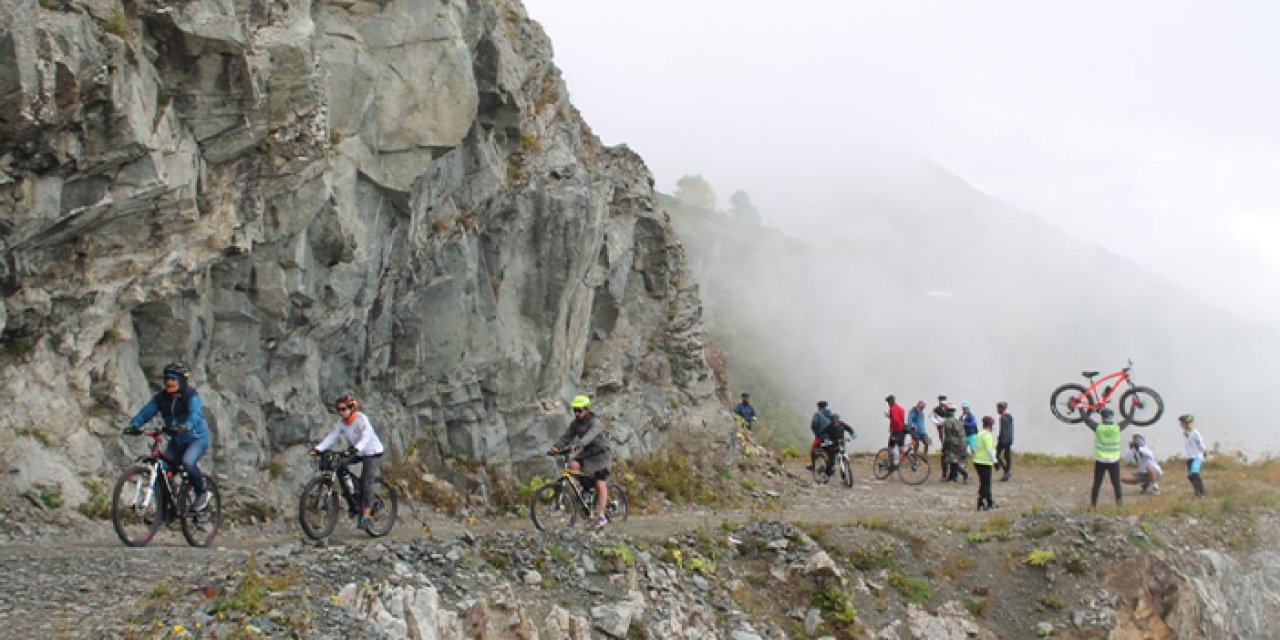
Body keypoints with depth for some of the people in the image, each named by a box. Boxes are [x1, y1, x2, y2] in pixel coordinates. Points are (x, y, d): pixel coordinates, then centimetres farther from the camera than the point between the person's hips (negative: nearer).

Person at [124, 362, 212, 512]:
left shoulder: (191, 395, -17)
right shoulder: (161, 397, -1)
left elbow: (195, 414, -33)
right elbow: (146, 411, -9)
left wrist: (185, 426, -54)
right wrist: (134, 425, -29)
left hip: (197, 438, -6)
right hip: (177, 441, 6)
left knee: (187, 462, -33)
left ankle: (202, 493, -10)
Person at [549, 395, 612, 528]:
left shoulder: (596, 422, -22)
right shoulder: (575, 423, 0)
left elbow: (589, 436, -39)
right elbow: (566, 437, -7)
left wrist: (576, 446, -55)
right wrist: (556, 446, -26)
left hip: (600, 454, -6)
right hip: (586, 454, 6)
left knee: (600, 484, -13)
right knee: (573, 465, -23)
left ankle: (601, 516, -9)